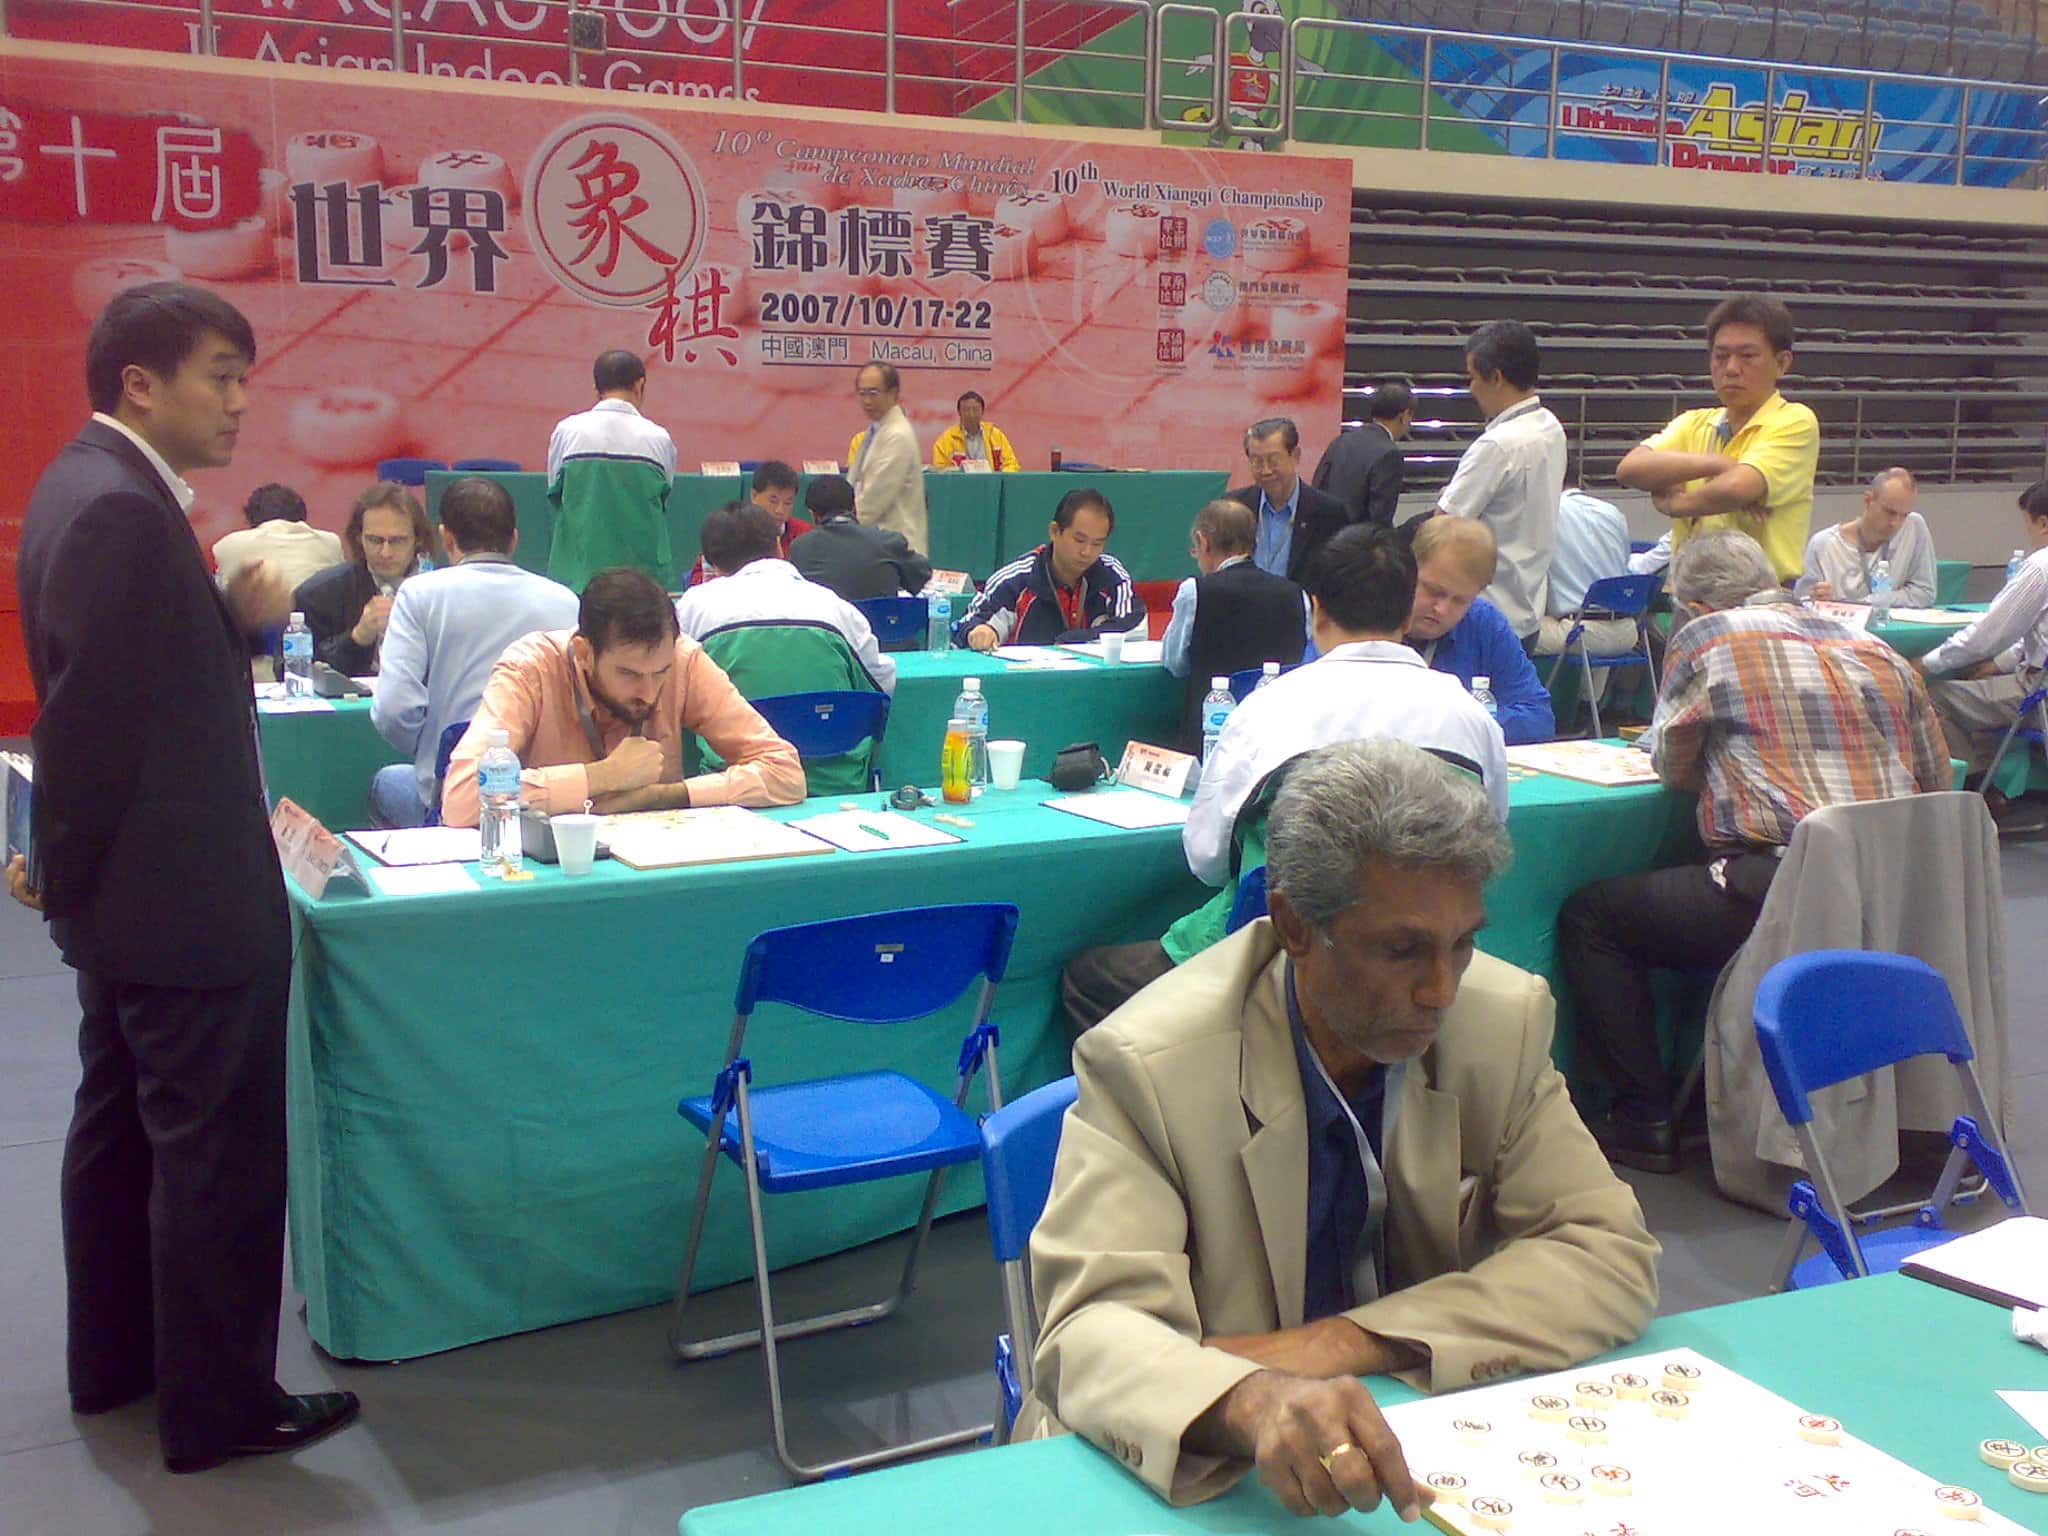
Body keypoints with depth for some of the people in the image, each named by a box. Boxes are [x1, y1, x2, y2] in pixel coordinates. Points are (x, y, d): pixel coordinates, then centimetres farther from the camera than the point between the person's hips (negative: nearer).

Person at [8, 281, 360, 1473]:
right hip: (186, 901, -11)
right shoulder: (124, 512, -22)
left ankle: (114, 1359, 35)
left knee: (123, 1126, 20)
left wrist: (237, 618, -4)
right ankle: (221, 1406, 14)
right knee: (220, 1152, 1)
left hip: (129, 893, 11)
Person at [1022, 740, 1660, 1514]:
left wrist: (1350, 1340, -20)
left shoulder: (1506, 1021, -7)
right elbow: (1095, 1327, -23)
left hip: (1420, 1452, 3)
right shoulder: (1145, 1063, -18)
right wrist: (1249, 1402, -44)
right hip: (1197, 1474, -2)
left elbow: (1613, 1262, -8)